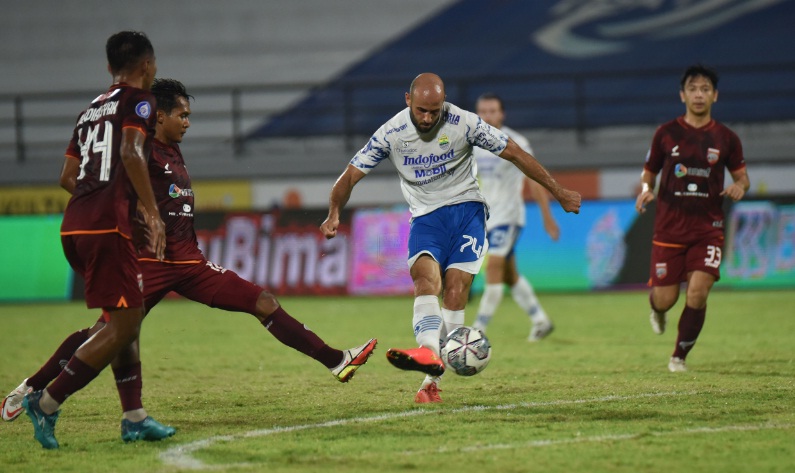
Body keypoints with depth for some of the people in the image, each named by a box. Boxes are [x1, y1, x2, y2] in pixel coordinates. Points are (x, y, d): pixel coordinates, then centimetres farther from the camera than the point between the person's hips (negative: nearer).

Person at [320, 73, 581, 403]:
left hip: (466, 210, -1)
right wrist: (334, 214, -22)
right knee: (425, 276, -27)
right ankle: (429, 353, -52)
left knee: (455, 289, -17)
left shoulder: (464, 123, -12)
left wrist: (559, 193, 1)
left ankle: (432, 381, -18)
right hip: (425, 217, 1)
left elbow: (514, 154, -3)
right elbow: (351, 176, -3)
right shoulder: (391, 133, -8)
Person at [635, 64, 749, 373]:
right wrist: (645, 190, -12)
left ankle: (680, 355, 5)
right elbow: (648, 173, 11)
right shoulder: (666, 134, 2)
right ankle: (657, 310, 39)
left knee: (697, 294, -15)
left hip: (708, 228, 0)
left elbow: (742, 176, 13)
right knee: (665, 299, -1)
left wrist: (739, 187, -11)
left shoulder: (726, 138, 3)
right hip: (669, 228, 0)